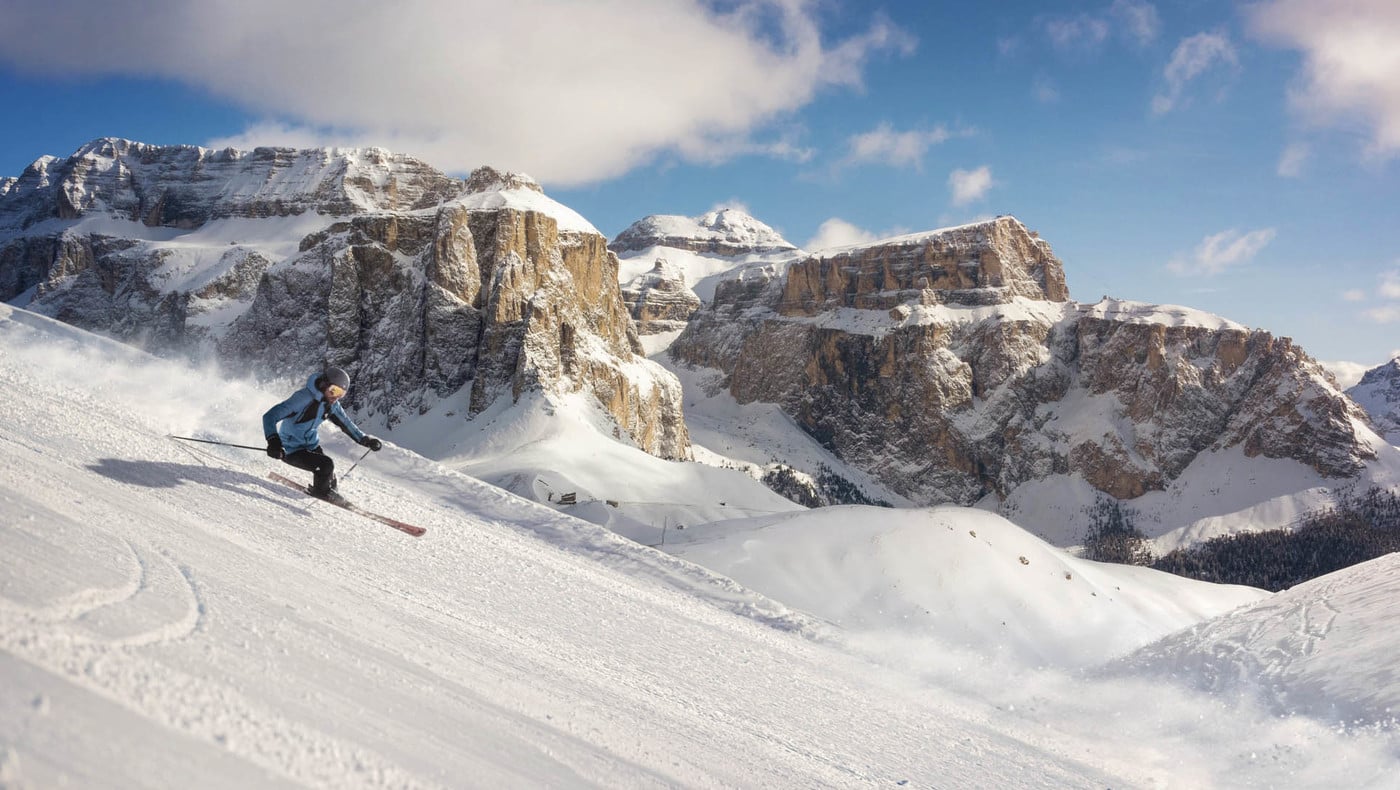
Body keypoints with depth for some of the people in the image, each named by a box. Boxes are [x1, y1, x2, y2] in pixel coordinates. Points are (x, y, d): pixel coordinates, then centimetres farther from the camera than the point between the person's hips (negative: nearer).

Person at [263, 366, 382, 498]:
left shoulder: (331, 404, -4)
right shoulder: (304, 398, -28)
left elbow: (345, 423, 14)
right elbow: (270, 416, -32)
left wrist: (365, 439, 9)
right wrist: (273, 441, -46)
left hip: (312, 446, 7)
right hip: (291, 450, -7)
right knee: (326, 465, -22)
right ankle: (320, 491, 7)